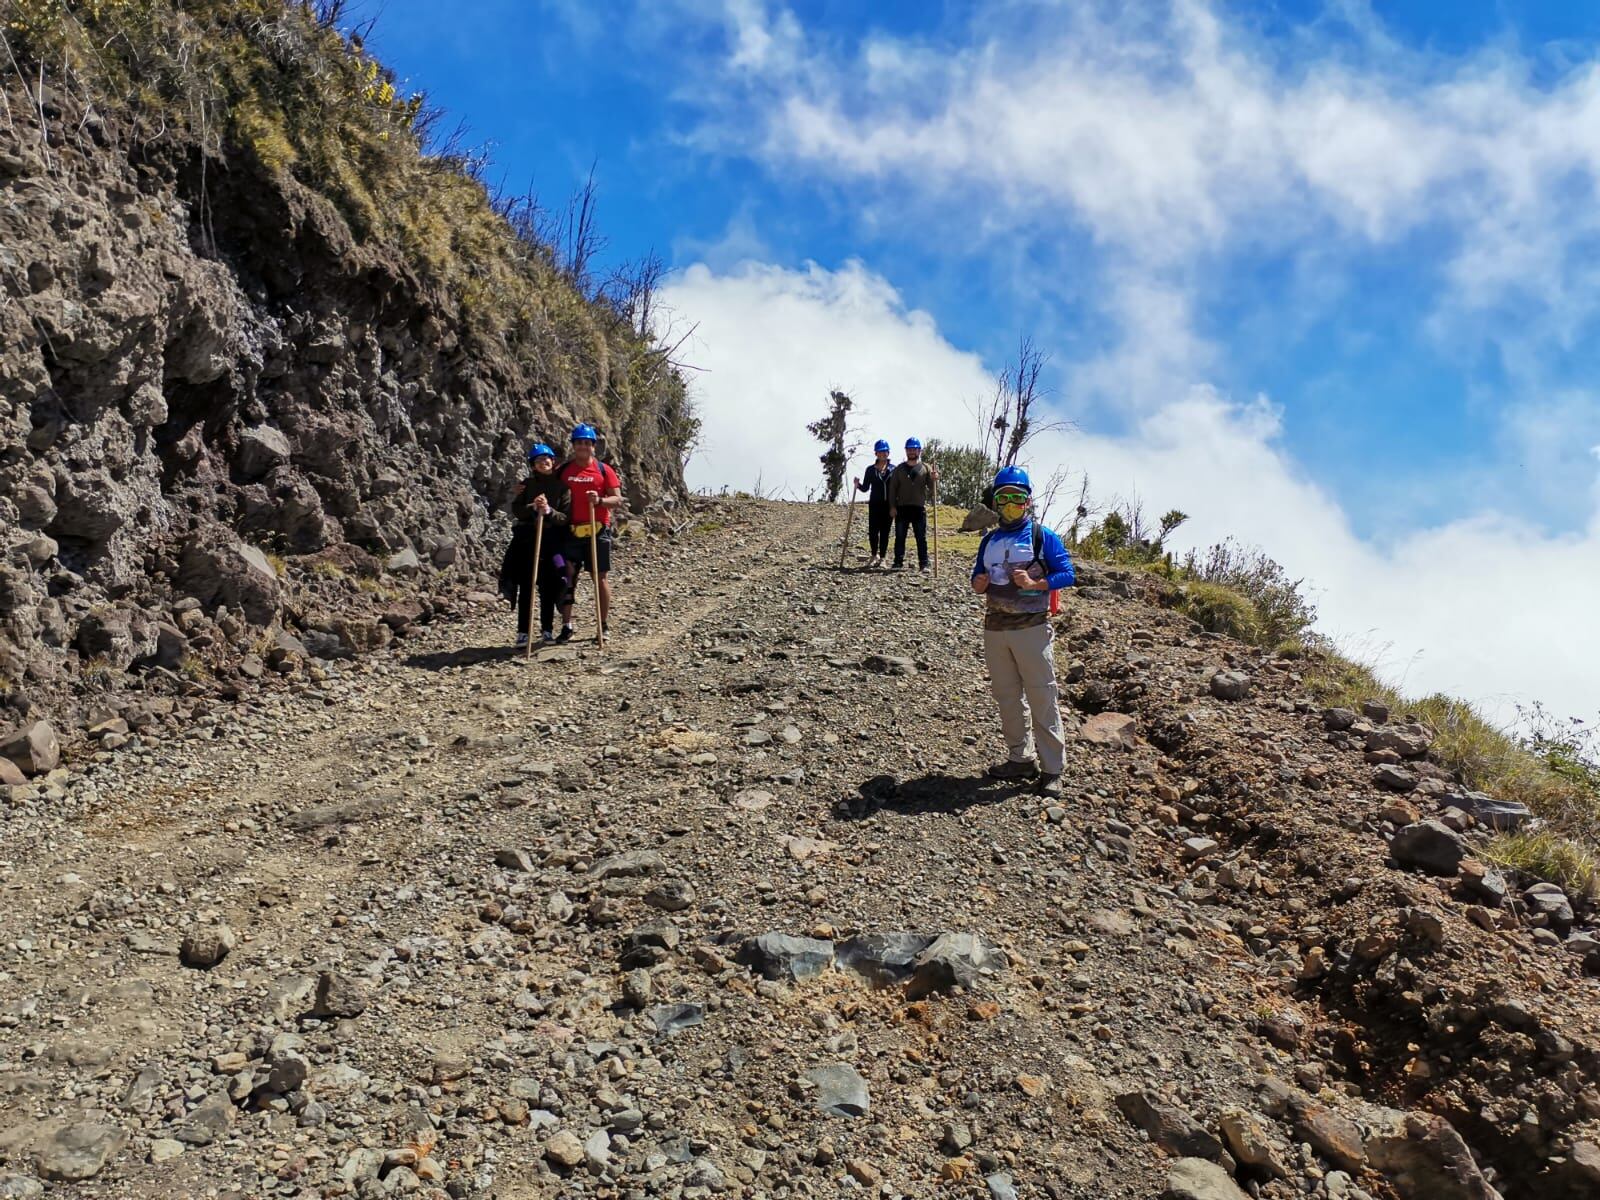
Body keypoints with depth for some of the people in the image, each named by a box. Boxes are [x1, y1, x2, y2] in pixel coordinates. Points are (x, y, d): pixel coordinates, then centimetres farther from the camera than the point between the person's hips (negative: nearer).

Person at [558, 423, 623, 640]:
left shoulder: (604, 469, 2)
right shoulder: (564, 470, 9)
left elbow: (617, 500, -1)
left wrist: (600, 500, -20)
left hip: (598, 530, -2)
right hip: (571, 531, 2)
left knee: (600, 577, 3)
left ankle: (603, 626, 10)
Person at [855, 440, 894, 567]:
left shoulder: (893, 469, 5)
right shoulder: (870, 470, 4)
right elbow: (865, 488, 6)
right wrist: (858, 485, -12)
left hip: (888, 505, 0)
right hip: (875, 504, 0)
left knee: (885, 532, 2)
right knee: (873, 531, -5)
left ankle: (882, 558, 12)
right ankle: (874, 556, 16)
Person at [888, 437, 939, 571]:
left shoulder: (926, 468, 7)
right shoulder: (899, 469, 9)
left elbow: (931, 488, 1)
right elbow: (892, 488, 7)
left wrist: (934, 480, -22)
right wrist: (892, 506, -3)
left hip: (919, 508, -1)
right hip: (902, 508, 1)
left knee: (922, 538, 0)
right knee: (900, 537, 3)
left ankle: (924, 564, 3)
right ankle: (898, 562, 10)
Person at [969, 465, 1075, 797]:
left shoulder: (1042, 537, -2)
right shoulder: (989, 540, 14)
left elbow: (1066, 573, -6)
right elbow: (978, 576, 21)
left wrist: (1034, 583, -21)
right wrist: (978, 584, -2)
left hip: (1031, 628, -6)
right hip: (994, 628, 6)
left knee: (1042, 698, -4)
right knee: (1006, 696, 12)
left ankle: (1052, 769, 1)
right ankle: (1019, 758, 23)